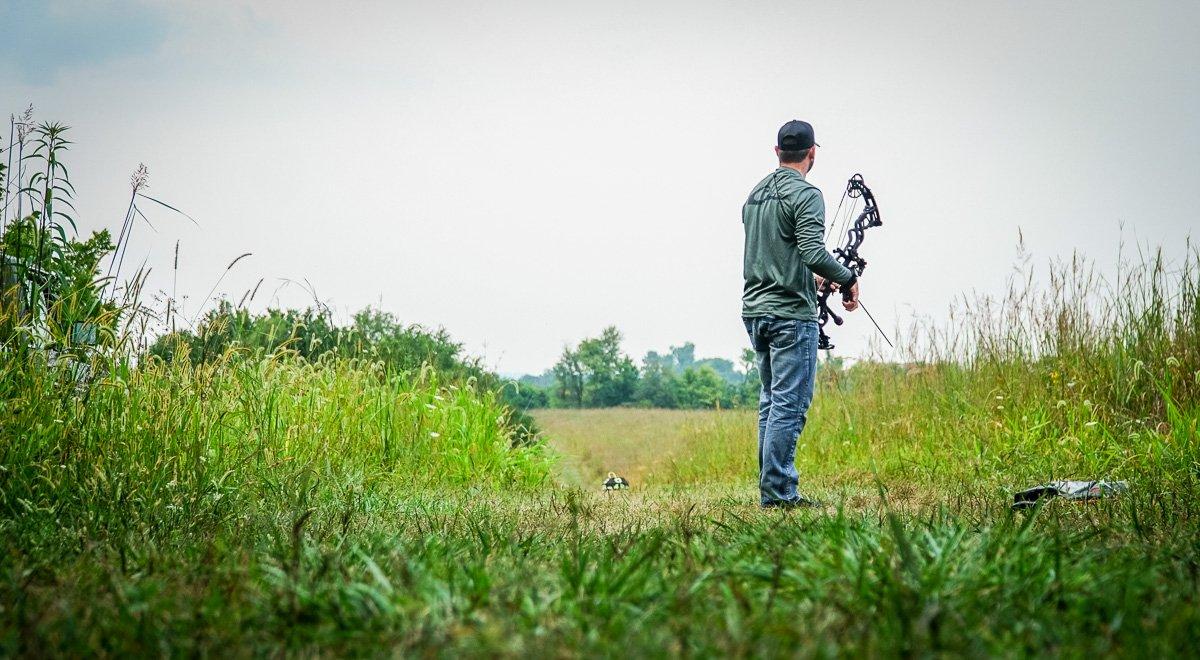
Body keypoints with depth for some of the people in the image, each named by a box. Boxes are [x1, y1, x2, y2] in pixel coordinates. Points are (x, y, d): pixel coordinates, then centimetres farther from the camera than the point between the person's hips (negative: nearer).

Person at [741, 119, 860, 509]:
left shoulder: (755, 195, 15)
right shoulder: (805, 194, -11)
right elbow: (813, 252, -22)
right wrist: (848, 279, -7)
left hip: (755, 311, 8)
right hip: (790, 314, -8)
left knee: (771, 402, 14)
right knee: (789, 404, -7)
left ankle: (774, 487, 16)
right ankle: (776, 492, -9)